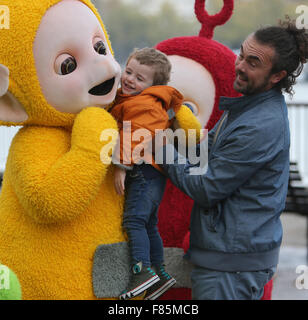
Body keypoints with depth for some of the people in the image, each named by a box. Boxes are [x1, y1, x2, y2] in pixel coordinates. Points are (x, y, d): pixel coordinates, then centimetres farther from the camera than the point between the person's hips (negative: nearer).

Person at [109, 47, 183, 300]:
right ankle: (160, 272, 23)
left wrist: (122, 166, -21)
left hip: (145, 172, -11)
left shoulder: (143, 105, -13)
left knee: (134, 220, -17)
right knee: (149, 224, 16)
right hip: (151, 174, 11)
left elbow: (137, 138, -21)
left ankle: (142, 270, -23)